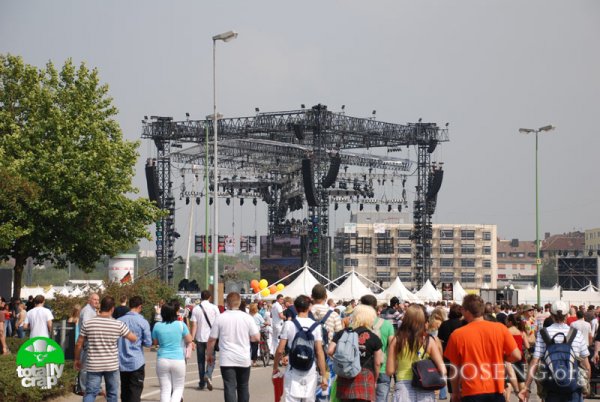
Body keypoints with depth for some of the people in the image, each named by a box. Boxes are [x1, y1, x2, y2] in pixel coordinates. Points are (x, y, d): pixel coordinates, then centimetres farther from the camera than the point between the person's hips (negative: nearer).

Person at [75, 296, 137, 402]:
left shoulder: (88, 324, -5)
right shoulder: (118, 325, -7)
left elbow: (79, 344, 0)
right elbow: (133, 338, 4)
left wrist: (77, 359, 14)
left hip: (93, 365, 0)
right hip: (112, 365, 0)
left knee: (90, 393, 2)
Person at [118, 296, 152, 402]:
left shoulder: (119, 321, 0)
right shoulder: (143, 322, -9)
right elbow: (148, 343, -7)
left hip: (122, 362, 4)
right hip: (137, 362, -4)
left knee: (125, 391, 14)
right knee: (135, 391, -1)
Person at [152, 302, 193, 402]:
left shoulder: (157, 326, -2)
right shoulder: (180, 325, -5)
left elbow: (155, 342, 11)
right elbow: (189, 340, 6)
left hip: (162, 360, 1)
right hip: (178, 360, -1)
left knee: (165, 390, 7)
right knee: (178, 388, 12)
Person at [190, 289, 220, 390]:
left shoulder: (196, 309, -1)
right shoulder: (214, 308, -3)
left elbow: (194, 325, -4)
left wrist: (192, 339, -3)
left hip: (200, 338, 1)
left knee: (201, 360, 11)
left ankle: (202, 383, 13)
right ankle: (208, 375, -20)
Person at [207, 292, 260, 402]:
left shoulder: (220, 318, -6)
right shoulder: (247, 318, -3)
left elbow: (212, 340, -2)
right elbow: (256, 337, -3)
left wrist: (209, 355, 12)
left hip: (227, 360, -2)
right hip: (244, 359, 2)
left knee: (230, 388, -6)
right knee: (243, 387, 18)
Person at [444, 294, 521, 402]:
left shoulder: (458, 335, -5)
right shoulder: (500, 329, -1)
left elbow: (454, 368, 2)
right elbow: (516, 356, -3)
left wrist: (455, 392, 16)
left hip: (472, 393, -2)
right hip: (496, 390, 2)